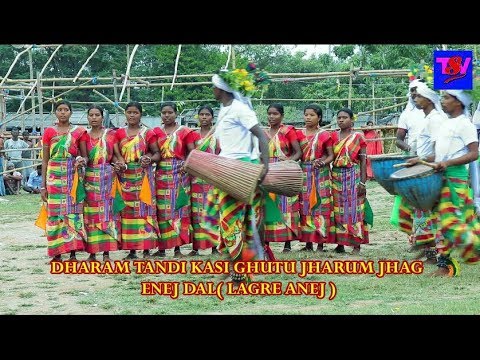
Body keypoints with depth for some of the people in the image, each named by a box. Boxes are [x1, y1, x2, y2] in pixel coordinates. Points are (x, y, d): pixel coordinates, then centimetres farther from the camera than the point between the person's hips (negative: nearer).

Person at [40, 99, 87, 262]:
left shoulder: (79, 131, 6)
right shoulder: (49, 132, 7)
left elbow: (84, 155, 11)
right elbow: (45, 160, 7)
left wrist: (82, 161, -15)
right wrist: (43, 185, 3)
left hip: (73, 177, 0)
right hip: (54, 176, 0)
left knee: (73, 212, -2)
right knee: (55, 213, -1)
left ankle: (73, 253, 0)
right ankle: (57, 253, 4)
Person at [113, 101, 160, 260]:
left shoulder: (148, 133, 4)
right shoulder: (119, 133, 11)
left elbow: (157, 153, 4)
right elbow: (116, 154, 8)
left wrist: (150, 159, -17)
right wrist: (117, 163, -13)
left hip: (143, 176, -3)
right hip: (125, 176, 3)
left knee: (144, 209, -5)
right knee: (127, 210, 1)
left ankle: (147, 249, -3)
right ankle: (131, 250, 6)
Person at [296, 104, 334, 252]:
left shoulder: (324, 135, 1)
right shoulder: (299, 134, 9)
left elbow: (331, 155, 1)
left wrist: (322, 162, -16)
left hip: (320, 173, -3)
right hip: (303, 172, 3)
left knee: (320, 205, -4)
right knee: (304, 206, 3)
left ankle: (320, 243, -1)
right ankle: (308, 243, 9)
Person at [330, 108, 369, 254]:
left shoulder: (358, 137, 0)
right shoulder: (333, 136, 8)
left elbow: (363, 160, -2)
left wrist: (362, 182, -8)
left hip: (354, 176, -3)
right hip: (337, 175, 3)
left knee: (354, 209, -3)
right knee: (338, 210, 4)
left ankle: (356, 244, 0)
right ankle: (340, 243, 10)